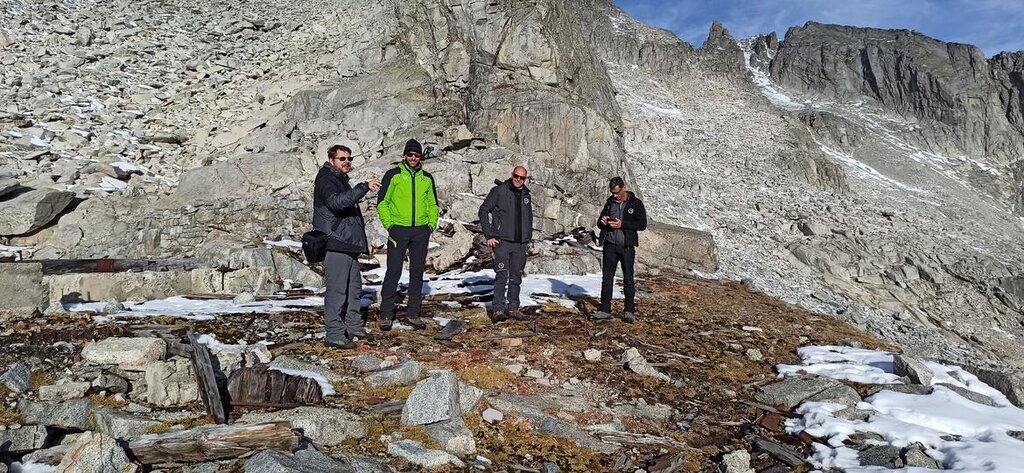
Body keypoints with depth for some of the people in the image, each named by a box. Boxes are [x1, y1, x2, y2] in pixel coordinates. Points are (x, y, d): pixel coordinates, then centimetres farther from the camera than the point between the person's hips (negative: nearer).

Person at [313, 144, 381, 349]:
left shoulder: (341, 180, 22)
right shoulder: (326, 180, -10)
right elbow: (336, 202, -31)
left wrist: (359, 241, 22)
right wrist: (364, 187, -36)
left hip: (349, 245, 10)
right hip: (335, 245, -10)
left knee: (354, 288, 16)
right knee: (337, 290, -7)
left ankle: (354, 326, 28)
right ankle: (334, 335, -2)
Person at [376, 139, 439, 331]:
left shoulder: (427, 178, 12)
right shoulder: (393, 175, 0)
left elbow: (433, 204, 19)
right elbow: (382, 202, -1)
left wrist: (431, 224, 5)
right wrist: (389, 225, -9)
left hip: (421, 231, 4)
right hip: (398, 230, -4)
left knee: (417, 272, 7)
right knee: (393, 272, -3)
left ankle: (413, 313, 16)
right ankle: (386, 314, 5)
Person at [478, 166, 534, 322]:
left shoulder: (525, 194, 13)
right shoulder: (499, 191, -5)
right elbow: (484, 211, -5)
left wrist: (528, 237, 14)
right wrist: (489, 235, -10)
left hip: (520, 244, 6)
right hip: (502, 241, -6)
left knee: (516, 277, 10)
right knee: (502, 276, -13)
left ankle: (513, 308, 18)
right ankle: (498, 309, -11)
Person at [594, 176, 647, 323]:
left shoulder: (636, 203, -1)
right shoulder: (610, 202, 11)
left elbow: (642, 224, -9)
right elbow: (599, 224, 17)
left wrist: (622, 224, -19)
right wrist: (603, 222, -8)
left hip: (627, 246, -4)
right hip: (610, 245, 4)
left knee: (628, 279, 0)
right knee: (607, 278, 4)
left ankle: (629, 310, 8)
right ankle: (605, 309, 8)